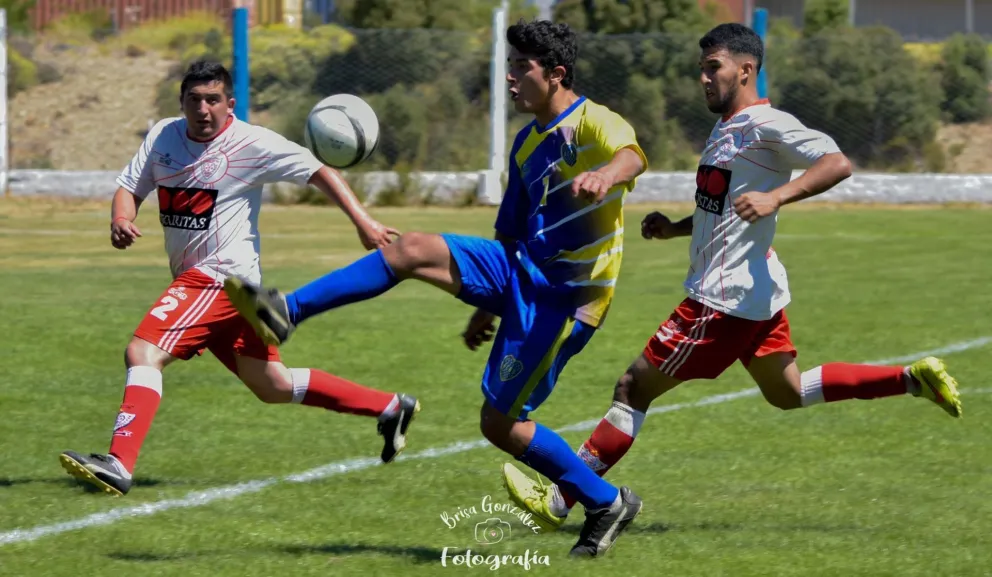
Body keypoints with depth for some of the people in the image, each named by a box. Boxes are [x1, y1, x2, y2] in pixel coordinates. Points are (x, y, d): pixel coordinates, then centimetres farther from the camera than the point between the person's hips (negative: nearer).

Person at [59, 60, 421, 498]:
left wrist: (363, 223, -17)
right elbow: (130, 186, 10)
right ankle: (390, 408, 28)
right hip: (193, 279, 8)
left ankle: (119, 465, -28)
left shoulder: (252, 145, -11)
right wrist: (121, 219, -13)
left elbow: (320, 173, -8)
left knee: (143, 353, -22)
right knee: (272, 387, 16)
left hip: (223, 276, -8)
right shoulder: (163, 136, 7)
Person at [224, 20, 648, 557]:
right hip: (523, 267, 8)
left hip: (563, 293, -8)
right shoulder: (527, 143, 16)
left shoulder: (592, 122, -12)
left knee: (500, 422, -6)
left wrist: (607, 174, -60)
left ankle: (606, 503, 11)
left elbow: (633, 155, -36)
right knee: (413, 249, -14)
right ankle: (285, 311, -18)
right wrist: (488, 306, 27)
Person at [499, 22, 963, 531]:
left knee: (634, 387, -6)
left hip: (726, 298, -11)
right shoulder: (727, 130, 15)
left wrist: (776, 196, -36)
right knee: (787, 392, 21)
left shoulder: (765, 125, -15)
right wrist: (674, 229, 10)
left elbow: (837, 164, -25)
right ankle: (914, 379, 18)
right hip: (757, 292, 11)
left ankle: (558, 502, -1)